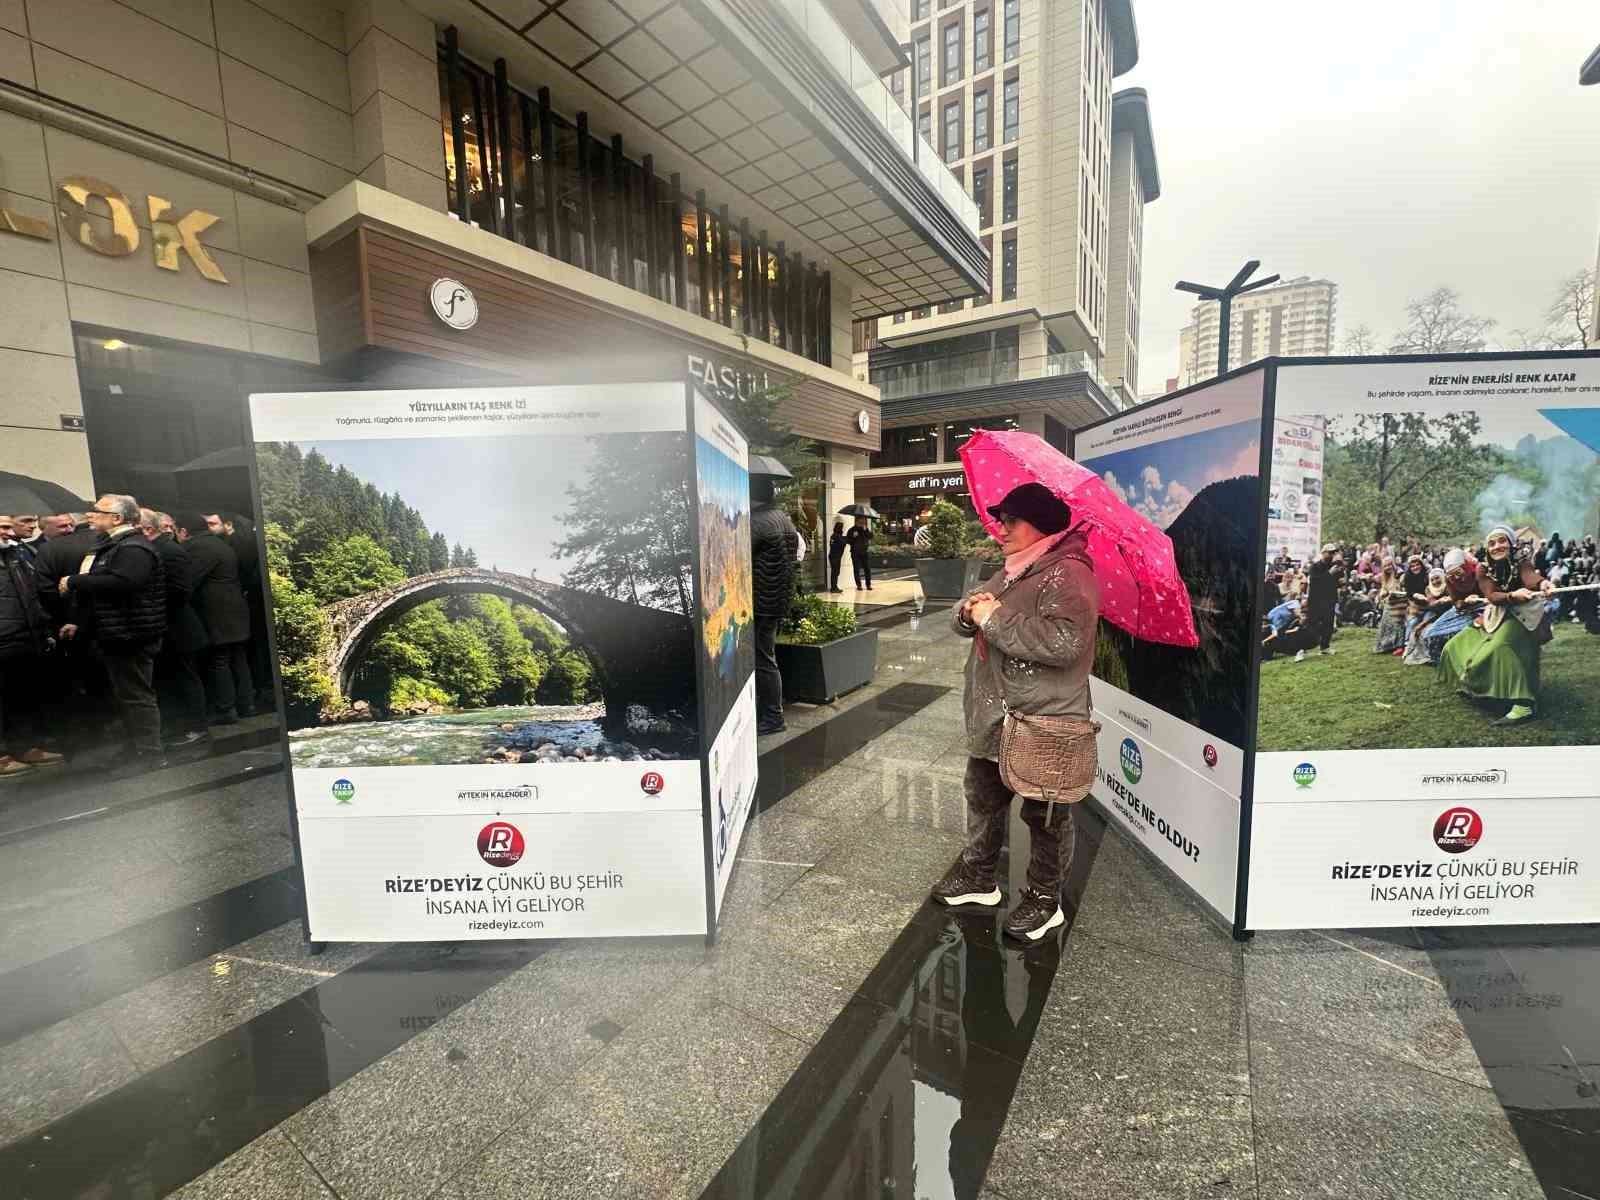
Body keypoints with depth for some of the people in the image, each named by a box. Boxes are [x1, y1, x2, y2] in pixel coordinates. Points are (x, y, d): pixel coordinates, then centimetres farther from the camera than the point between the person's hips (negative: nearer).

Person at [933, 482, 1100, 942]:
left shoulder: (1067, 575, -18)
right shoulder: (1012, 573, 13)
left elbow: (1064, 641, -33)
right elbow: (968, 621, 17)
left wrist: (996, 619, -25)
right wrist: (969, 611, -7)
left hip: (1044, 728, -9)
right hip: (993, 720, 9)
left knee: (1045, 818, 10)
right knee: (983, 800, 22)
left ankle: (1044, 899, 31)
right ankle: (978, 876, 42)